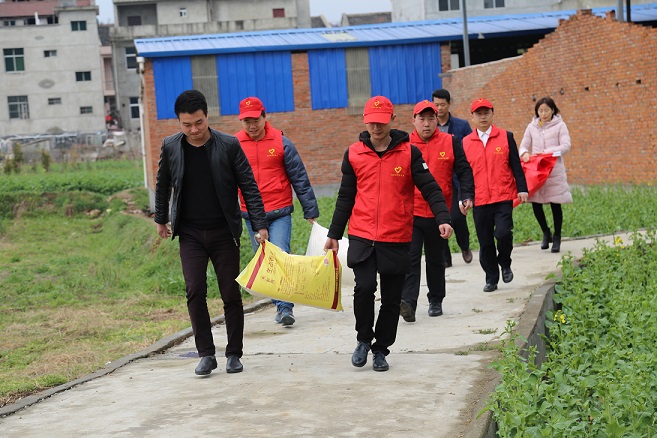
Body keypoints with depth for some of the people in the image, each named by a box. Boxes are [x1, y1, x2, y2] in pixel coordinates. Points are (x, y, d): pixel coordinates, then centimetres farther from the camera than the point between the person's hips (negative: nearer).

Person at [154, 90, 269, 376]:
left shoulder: (229, 145, -8)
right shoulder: (171, 147, -1)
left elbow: (248, 186, -4)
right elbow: (163, 185, 16)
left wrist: (260, 224, -10)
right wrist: (161, 219, 21)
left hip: (224, 232, -1)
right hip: (190, 234, 1)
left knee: (231, 294, 3)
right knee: (195, 292, -8)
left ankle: (234, 353, 16)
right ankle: (206, 354, 1)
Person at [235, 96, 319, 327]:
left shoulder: (281, 142, -2)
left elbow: (300, 178, 2)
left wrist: (311, 211, 2)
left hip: (280, 213, -2)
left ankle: (285, 307, -11)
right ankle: (280, 306, 17)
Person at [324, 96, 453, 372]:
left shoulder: (409, 153, 0)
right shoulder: (354, 154, 5)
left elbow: (430, 188, -4)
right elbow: (345, 197, 12)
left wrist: (442, 219, -20)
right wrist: (334, 234, 12)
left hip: (397, 240, 0)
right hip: (361, 237, 0)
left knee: (391, 299, 6)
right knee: (364, 287, -17)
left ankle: (381, 349, 24)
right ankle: (364, 339, 6)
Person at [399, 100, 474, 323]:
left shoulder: (451, 142, 3)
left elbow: (464, 170, 4)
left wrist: (467, 195, -9)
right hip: (410, 212, -1)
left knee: (436, 259, 14)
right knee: (410, 257, -13)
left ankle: (436, 301, 28)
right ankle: (408, 303, -19)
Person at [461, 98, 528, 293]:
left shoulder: (506, 137, 4)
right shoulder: (465, 143, 6)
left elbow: (516, 165, 5)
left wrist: (522, 189, -3)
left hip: (503, 198, -2)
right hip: (479, 201, 2)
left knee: (503, 233, -17)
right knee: (485, 242, 5)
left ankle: (505, 264, 12)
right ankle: (491, 279, 18)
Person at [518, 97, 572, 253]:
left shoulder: (559, 126, 1)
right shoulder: (532, 127, 10)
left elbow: (566, 146, -6)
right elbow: (523, 146, 14)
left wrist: (547, 152, -19)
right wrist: (524, 153, -11)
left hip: (554, 171, -3)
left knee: (555, 204, 0)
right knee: (535, 203, -1)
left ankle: (557, 237, 14)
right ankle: (546, 233, 22)